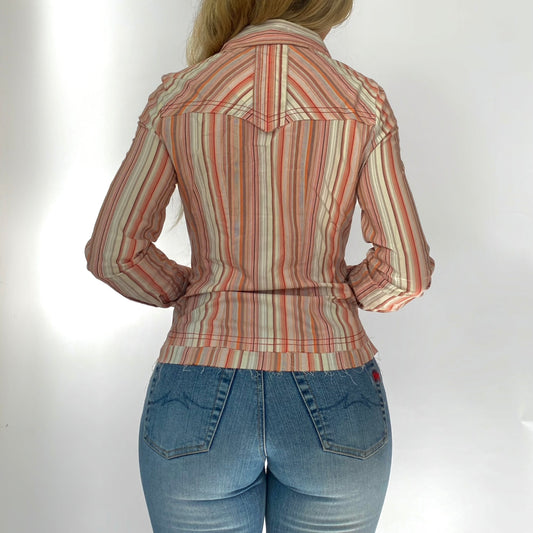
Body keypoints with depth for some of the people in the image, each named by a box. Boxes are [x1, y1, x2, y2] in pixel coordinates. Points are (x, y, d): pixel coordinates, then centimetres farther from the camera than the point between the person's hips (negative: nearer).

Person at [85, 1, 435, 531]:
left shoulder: (177, 98, -2)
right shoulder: (363, 103, -4)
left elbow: (113, 253, -3)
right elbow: (405, 272, -4)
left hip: (197, 405, 1)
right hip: (332, 406, 0)